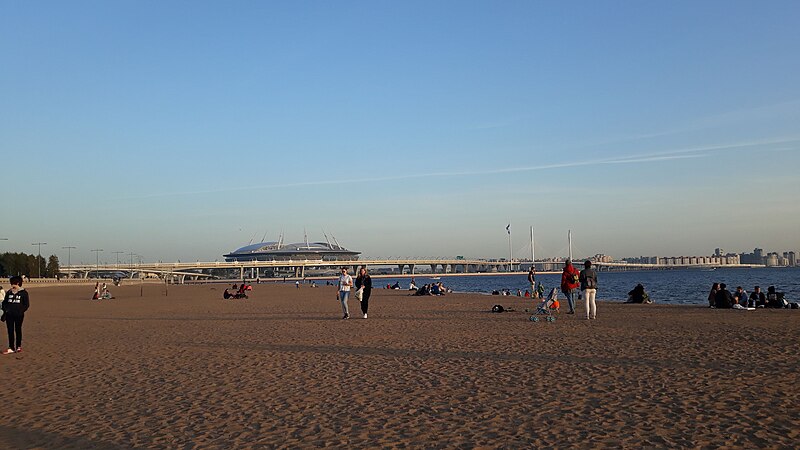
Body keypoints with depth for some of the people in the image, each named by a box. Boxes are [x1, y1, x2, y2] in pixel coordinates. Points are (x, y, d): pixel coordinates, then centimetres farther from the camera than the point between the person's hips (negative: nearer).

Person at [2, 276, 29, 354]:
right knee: (10, 331, 3)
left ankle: (18, 346, 18)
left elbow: (26, 304, -1)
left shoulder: (23, 292, -2)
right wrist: (5, 310, 0)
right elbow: (4, 302, 15)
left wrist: (20, 311, -10)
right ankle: (11, 348, 6)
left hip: (19, 315, -3)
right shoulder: (9, 292, 9)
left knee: (18, 330, 6)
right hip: (9, 314, 3)